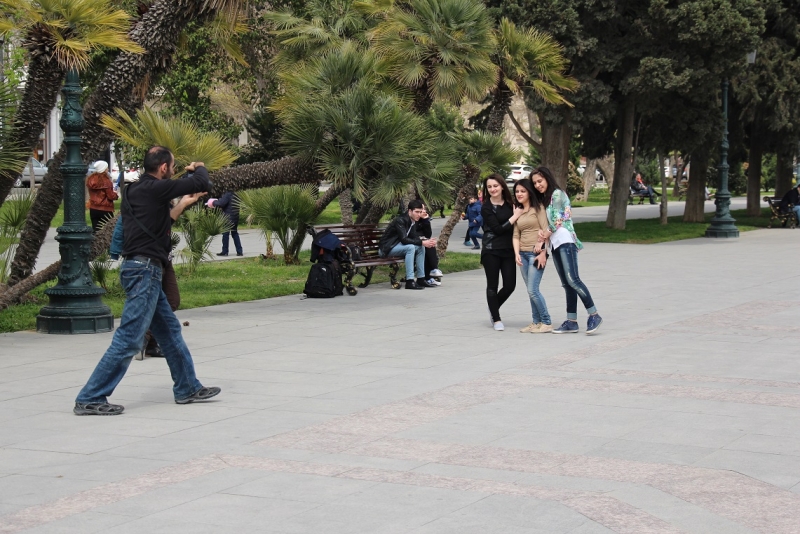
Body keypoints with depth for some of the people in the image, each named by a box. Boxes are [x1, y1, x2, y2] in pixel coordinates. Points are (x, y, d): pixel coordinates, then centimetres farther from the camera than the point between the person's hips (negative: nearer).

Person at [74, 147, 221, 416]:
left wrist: (181, 206, 34)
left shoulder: (134, 191, 14)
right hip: (145, 270, -10)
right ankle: (90, 399, -6)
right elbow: (203, 184, -14)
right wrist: (199, 168, 7)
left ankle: (187, 388, 28)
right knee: (129, 339, -8)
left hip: (146, 271, 10)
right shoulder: (155, 189, -13)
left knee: (169, 330, 18)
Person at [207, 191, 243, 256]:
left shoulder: (227, 195, -13)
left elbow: (221, 203, -21)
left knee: (225, 234, -1)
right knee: (235, 234, 13)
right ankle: (240, 251, 9)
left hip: (228, 217, -8)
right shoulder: (235, 195, 14)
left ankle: (225, 251, 0)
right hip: (235, 218, 8)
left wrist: (214, 202, -2)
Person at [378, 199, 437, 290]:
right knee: (410, 247, -30)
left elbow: (414, 238, 4)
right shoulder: (400, 220, -22)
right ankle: (409, 281, -32)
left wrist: (427, 242, -15)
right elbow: (404, 239, -30)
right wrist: (422, 242, -30)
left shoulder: (412, 221, 6)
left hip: (397, 245, 9)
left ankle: (421, 279, 0)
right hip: (386, 248, -9)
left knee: (421, 247, -2)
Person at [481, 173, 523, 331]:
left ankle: (493, 309, 27)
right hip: (491, 251, -4)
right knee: (492, 285, 1)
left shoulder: (510, 204, 9)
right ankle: (496, 319, 12)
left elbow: (516, 226, 16)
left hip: (508, 250, 4)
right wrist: (515, 216, -10)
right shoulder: (486, 208, -4)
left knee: (510, 285, 2)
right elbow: (498, 229, -12)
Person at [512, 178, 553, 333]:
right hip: (523, 254, 6)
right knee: (531, 291, 7)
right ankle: (536, 322, 13)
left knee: (533, 290, -11)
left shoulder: (537, 208, -3)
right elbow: (516, 235, 12)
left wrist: (543, 252, -16)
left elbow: (545, 230, -9)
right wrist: (517, 253, -2)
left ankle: (547, 323, -2)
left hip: (536, 253, -6)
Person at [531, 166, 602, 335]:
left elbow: (558, 219, -8)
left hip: (565, 241, -9)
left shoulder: (557, 194, -2)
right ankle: (571, 322, 1)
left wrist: (548, 232, 4)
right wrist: (543, 233, -1)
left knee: (572, 279, -18)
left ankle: (594, 316, -19)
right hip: (555, 244, 9)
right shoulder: (544, 199, 23)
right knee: (566, 284, 4)